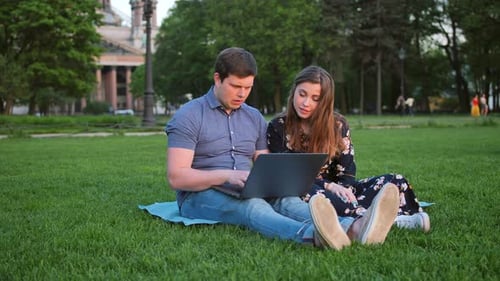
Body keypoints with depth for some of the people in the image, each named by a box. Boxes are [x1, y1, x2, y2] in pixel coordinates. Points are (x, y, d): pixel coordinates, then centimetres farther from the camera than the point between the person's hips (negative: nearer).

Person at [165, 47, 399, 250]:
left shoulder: (255, 118, 15)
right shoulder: (189, 116, -3)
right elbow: (176, 177, -12)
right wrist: (227, 175, -26)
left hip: (247, 193, 5)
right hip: (201, 196, -4)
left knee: (286, 200, -30)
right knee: (252, 206, -38)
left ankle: (355, 229, -60)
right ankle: (313, 235, -71)